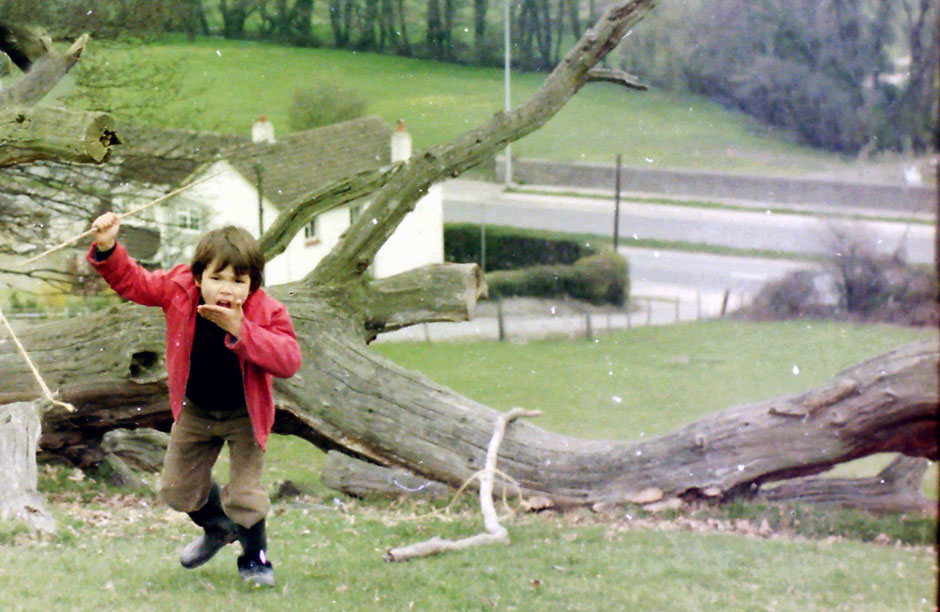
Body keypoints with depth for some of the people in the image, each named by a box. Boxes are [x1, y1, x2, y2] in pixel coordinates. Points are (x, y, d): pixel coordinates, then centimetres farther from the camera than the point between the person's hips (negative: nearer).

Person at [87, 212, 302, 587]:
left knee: (244, 492, -9)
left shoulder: (267, 313, -28)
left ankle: (255, 559, 20)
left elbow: (288, 362, -38)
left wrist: (240, 330, -46)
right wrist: (107, 249, -29)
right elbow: (131, 281, -10)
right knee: (178, 489, 15)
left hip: (244, 415, -4)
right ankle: (218, 529, 47)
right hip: (195, 410, 4)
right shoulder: (178, 290, -21)